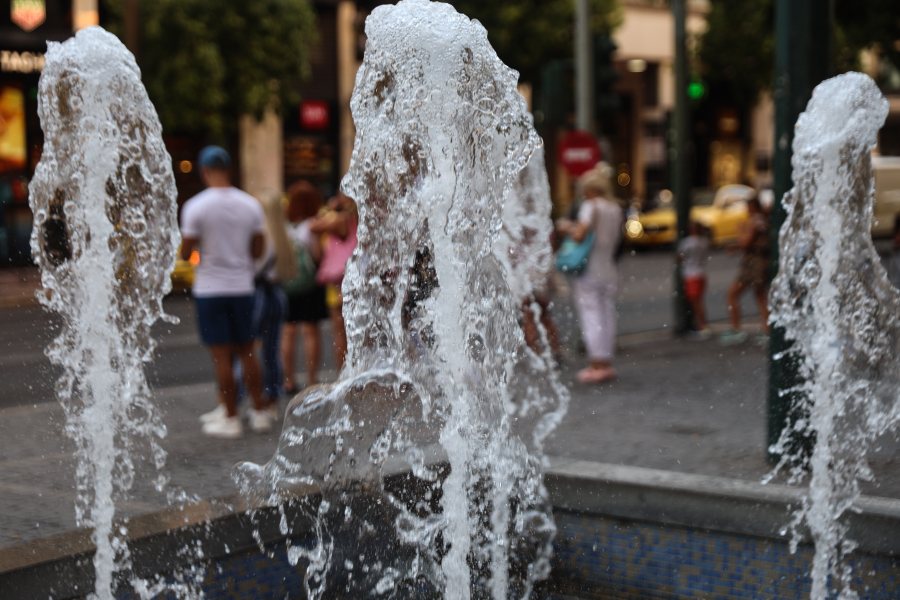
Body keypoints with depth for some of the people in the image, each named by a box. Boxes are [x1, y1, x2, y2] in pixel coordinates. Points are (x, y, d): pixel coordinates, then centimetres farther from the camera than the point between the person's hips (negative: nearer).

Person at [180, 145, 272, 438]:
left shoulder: (195, 206, -10)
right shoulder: (251, 204, 1)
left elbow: (186, 252, -8)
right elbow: (258, 249, 4)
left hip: (210, 288, -4)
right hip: (242, 286, 4)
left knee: (221, 355, 1)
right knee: (247, 351, 14)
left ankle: (230, 418, 5)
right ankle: (260, 413, 18)